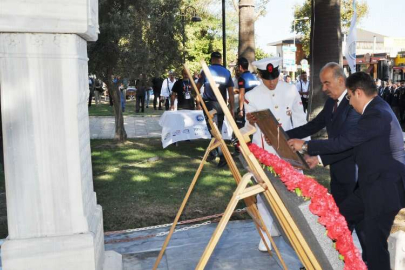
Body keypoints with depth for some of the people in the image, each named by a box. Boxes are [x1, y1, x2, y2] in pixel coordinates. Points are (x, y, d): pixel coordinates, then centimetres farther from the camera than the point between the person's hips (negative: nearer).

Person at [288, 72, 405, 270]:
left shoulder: (376, 115, -23)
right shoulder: (375, 110, 10)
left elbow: (343, 142, -21)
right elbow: (352, 144, 15)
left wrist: (306, 146, -10)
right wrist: (318, 157, 13)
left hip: (385, 188, -10)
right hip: (373, 184, 10)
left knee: (375, 242, 2)